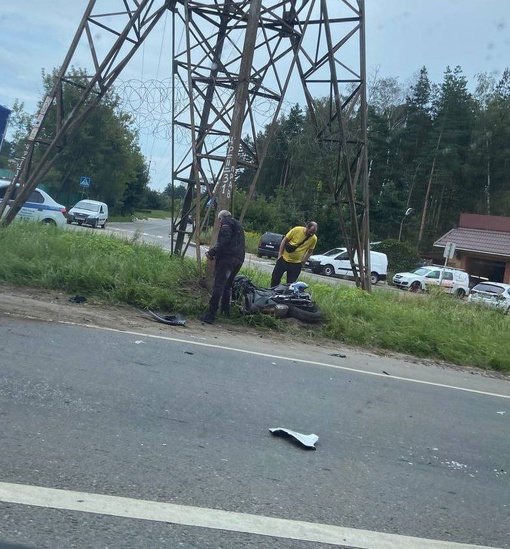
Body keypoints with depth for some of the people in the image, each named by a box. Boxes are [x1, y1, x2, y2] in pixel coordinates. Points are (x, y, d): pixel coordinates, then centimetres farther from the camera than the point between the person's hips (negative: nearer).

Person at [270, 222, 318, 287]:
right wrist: (280, 255, -6)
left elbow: (310, 251, 8)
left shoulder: (314, 239, -7)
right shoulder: (296, 230, -14)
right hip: (284, 259, -1)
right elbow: (284, 240, -4)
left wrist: (302, 262, 2)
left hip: (296, 264, 1)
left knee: (290, 284, 4)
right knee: (275, 279, 8)